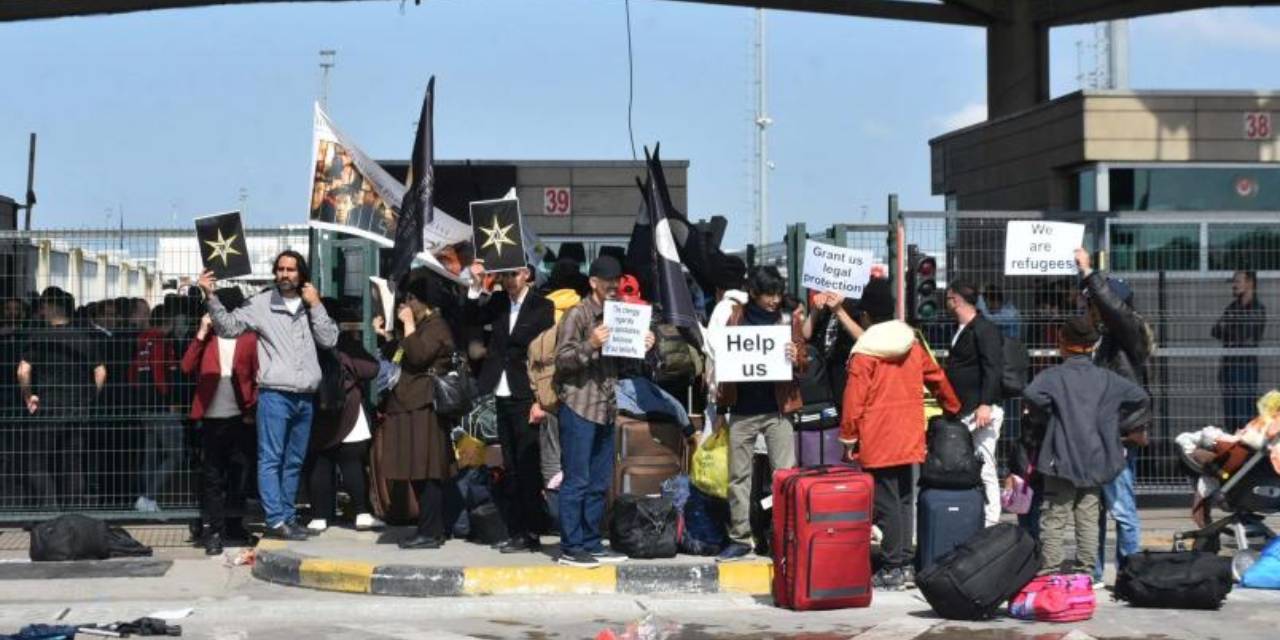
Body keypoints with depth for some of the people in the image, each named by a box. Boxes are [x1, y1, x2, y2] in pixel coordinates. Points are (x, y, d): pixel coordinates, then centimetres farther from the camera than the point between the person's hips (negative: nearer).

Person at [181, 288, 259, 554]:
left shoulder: (249, 338, 2)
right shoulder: (207, 338, 8)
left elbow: (259, 376, -1)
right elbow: (187, 367, -4)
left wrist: (252, 408, -11)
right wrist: (201, 334, -7)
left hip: (241, 418, -1)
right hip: (212, 418, 1)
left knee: (240, 477, 7)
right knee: (212, 478, 2)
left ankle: (234, 525, 22)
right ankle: (213, 532, 4)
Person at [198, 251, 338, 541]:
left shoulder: (311, 307, 12)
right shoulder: (262, 304, 1)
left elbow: (329, 339, 4)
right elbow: (228, 325, -5)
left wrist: (316, 306, 0)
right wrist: (211, 296, -17)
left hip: (305, 397, 5)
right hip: (275, 394, -4)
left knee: (294, 462, 11)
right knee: (271, 459, -8)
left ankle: (287, 517, 18)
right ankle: (275, 520, -9)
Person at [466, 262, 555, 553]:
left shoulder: (542, 307, -5)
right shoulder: (498, 301, 10)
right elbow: (473, 319, 0)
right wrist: (476, 286, -11)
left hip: (526, 398, -6)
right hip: (502, 396, 6)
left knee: (528, 467, -3)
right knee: (511, 468, 10)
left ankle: (530, 534, 1)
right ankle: (515, 531, 15)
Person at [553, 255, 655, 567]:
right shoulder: (577, 315, -5)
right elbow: (562, 360, -10)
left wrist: (641, 348, 6)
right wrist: (590, 345, -23)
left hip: (606, 408, 8)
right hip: (579, 406, -7)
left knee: (599, 483, 10)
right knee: (576, 481, -6)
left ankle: (590, 544, 16)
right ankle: (570, 548, -4)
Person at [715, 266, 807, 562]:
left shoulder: (789, 319, 4)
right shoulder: (736, 317, 5)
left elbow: (803, 362, 6)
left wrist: (796, 358, -17)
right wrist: (721, 397, -8)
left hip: (777, 407, -1)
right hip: (742, 408, 1)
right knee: (738, 476, 5)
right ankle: (740, 537, 11)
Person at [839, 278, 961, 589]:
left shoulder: (864, 354, -11)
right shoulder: (913, 346, 8)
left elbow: (853, 401, -12)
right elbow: (937, 379, 19)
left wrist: (849, 437, -3)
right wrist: (953, 408, 35)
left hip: (878, 443, -6)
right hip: (909, 439, 6)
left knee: (886, 504, -4)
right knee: (904, 499, 14)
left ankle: (893, 568, -4)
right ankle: (905, 561, 17)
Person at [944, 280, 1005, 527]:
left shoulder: (985, 329, -10)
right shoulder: (962, 330, 20)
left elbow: (993, 368, -19)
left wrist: (985, 404, -27)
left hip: (982, 411, -10)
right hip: (964, 412, 10)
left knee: (985, 469, -8)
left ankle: (990, 526, -6)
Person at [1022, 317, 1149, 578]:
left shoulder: (1054, 375, -7)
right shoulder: (1106, 378, 7)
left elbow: (1031, 394, -25)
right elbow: (1141, 397, 5)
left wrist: (1049, 413, -7)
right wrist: (1109, 417, 14)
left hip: (1062, 460, -4)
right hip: (1095, 462, 4)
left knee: (1054, 519, -1)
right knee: (1088, 519, 10)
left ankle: (1050, 569, -4)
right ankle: (1085, 569, 11)